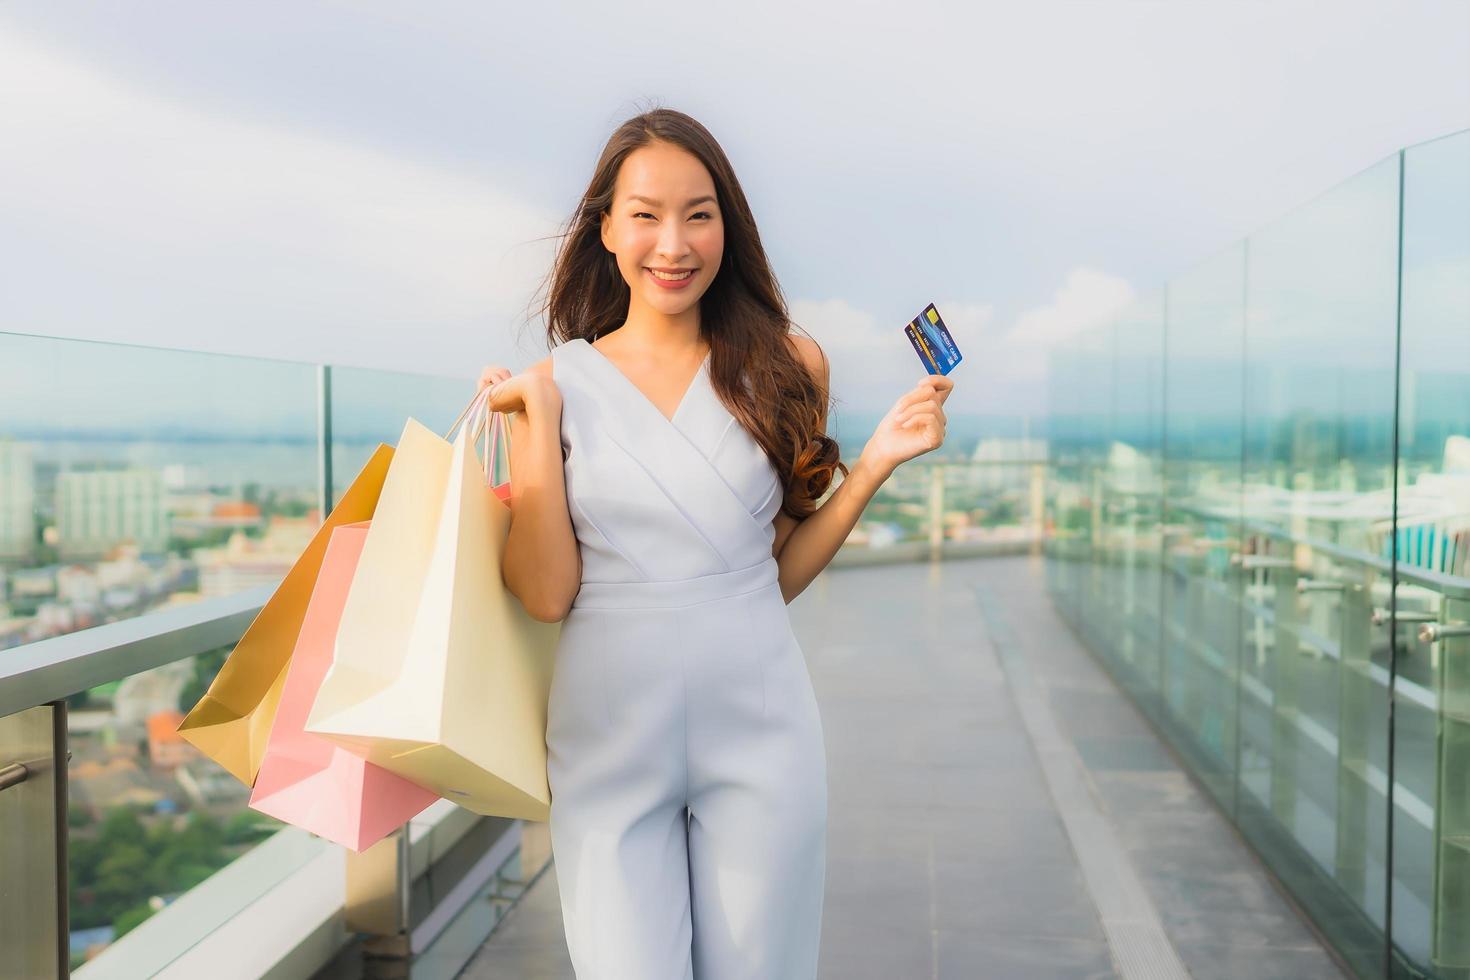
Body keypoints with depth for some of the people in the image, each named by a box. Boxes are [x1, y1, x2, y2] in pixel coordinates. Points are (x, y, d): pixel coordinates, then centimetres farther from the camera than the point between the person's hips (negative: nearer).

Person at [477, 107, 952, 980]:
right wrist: (536, 418, -9)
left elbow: (780, 572, 7)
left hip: (758, 732, 1)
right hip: (610, 737, -1)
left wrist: (877, 462, -3)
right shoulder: (559, 383, 1)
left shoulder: (786, 368, 3)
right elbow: (546, 594, -6)